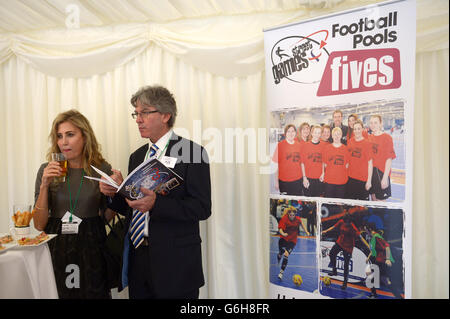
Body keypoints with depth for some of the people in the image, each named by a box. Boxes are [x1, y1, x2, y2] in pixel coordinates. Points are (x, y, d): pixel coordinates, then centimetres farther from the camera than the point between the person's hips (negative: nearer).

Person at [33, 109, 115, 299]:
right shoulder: (47, 170, -3)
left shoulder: (102, 168, -4)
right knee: (60, 292, 14)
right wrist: (44, 186, -15)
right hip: (57, 247, 1)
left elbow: (107, 217, 3)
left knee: (95, 293, 12)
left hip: (91, 247, 0)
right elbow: (39, 225, -4)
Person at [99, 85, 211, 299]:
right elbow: (131, 209, 15)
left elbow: (202, 207, -17)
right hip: (137, 259, 6)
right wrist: (114, 193, -5)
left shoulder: (191, 152, -9)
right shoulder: (137, 156, 13)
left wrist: (156, 203, -26)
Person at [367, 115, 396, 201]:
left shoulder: (387, 137, -10)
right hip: (370, 172, 5)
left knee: (380, 200, 1)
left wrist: (385, 177, -17)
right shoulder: (369, 137, 7)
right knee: (373, 198, 16)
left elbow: (389, 159, -13)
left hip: (381, 172, -5)